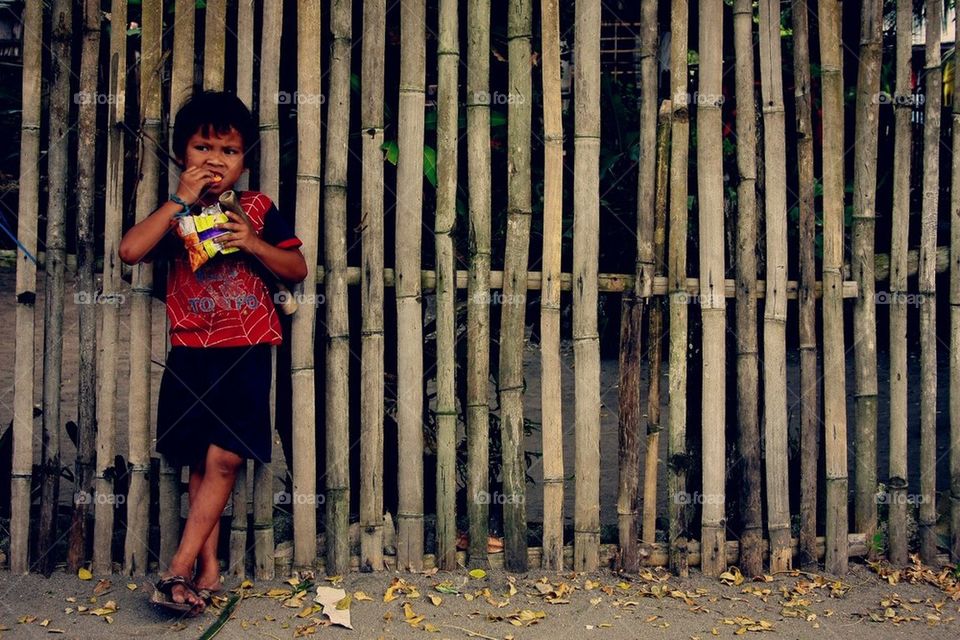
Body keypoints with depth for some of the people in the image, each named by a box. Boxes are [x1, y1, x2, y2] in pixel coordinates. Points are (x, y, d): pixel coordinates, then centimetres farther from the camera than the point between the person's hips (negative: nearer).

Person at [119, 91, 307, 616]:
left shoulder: (257, 209, 4)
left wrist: (253, 243, -12)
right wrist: (181, 200, -14)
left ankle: (179, 568, 0)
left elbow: (297, 270, 4)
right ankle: (207, 569, 14)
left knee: (223, 460, -8)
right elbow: (130, 251, -12)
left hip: (245, 353, -1)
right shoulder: (174, 213, 6)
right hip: (191, 354, 2)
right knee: (201, 463, 6)